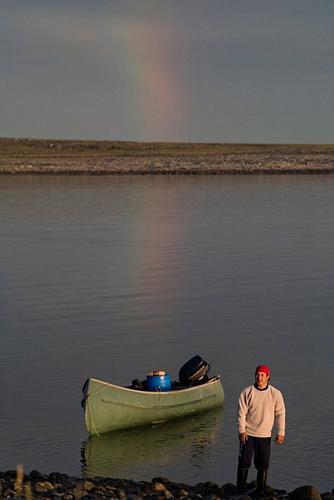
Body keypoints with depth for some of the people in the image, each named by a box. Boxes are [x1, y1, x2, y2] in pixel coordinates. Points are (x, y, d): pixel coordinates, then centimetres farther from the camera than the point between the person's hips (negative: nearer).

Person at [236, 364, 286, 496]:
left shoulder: (275, 394, -2)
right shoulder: (247, 392, -5)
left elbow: (280, 413, 3)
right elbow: (241, 412, -3)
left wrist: (280, 432, -1)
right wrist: (241, 431, -9)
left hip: (265, 436, 1)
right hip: (247, 434, -1)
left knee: (263, 465, 6)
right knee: (244, 462, -1)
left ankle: (261, 491, 17)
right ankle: (240, 490, 8)